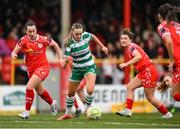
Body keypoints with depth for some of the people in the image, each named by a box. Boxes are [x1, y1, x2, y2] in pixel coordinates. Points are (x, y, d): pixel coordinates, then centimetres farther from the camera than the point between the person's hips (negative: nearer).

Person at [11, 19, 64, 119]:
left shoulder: (43, 39, -14)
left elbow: (55, 44, 3)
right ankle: (52, 103, 51)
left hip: (43, 67, -5)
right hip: (31, 69, 5)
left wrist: (60, 58, 1)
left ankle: (27, 112, -10)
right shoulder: (24, 40, -10)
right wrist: (14, 55, -34)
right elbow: (15, 52, -10)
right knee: (40, 91, 21)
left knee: (29, 87, -22)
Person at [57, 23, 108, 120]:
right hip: (77, 69, 1)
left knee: (90, 90, -25)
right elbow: (65, 59, -23)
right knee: (70, 93, 12)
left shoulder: (86, 36, -13)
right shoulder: (70, 43, -19)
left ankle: (87, 110, -1)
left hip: (89, 67, 0)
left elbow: (93, 37, 12)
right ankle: (68, 114, 35)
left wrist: (102, 47, 14)